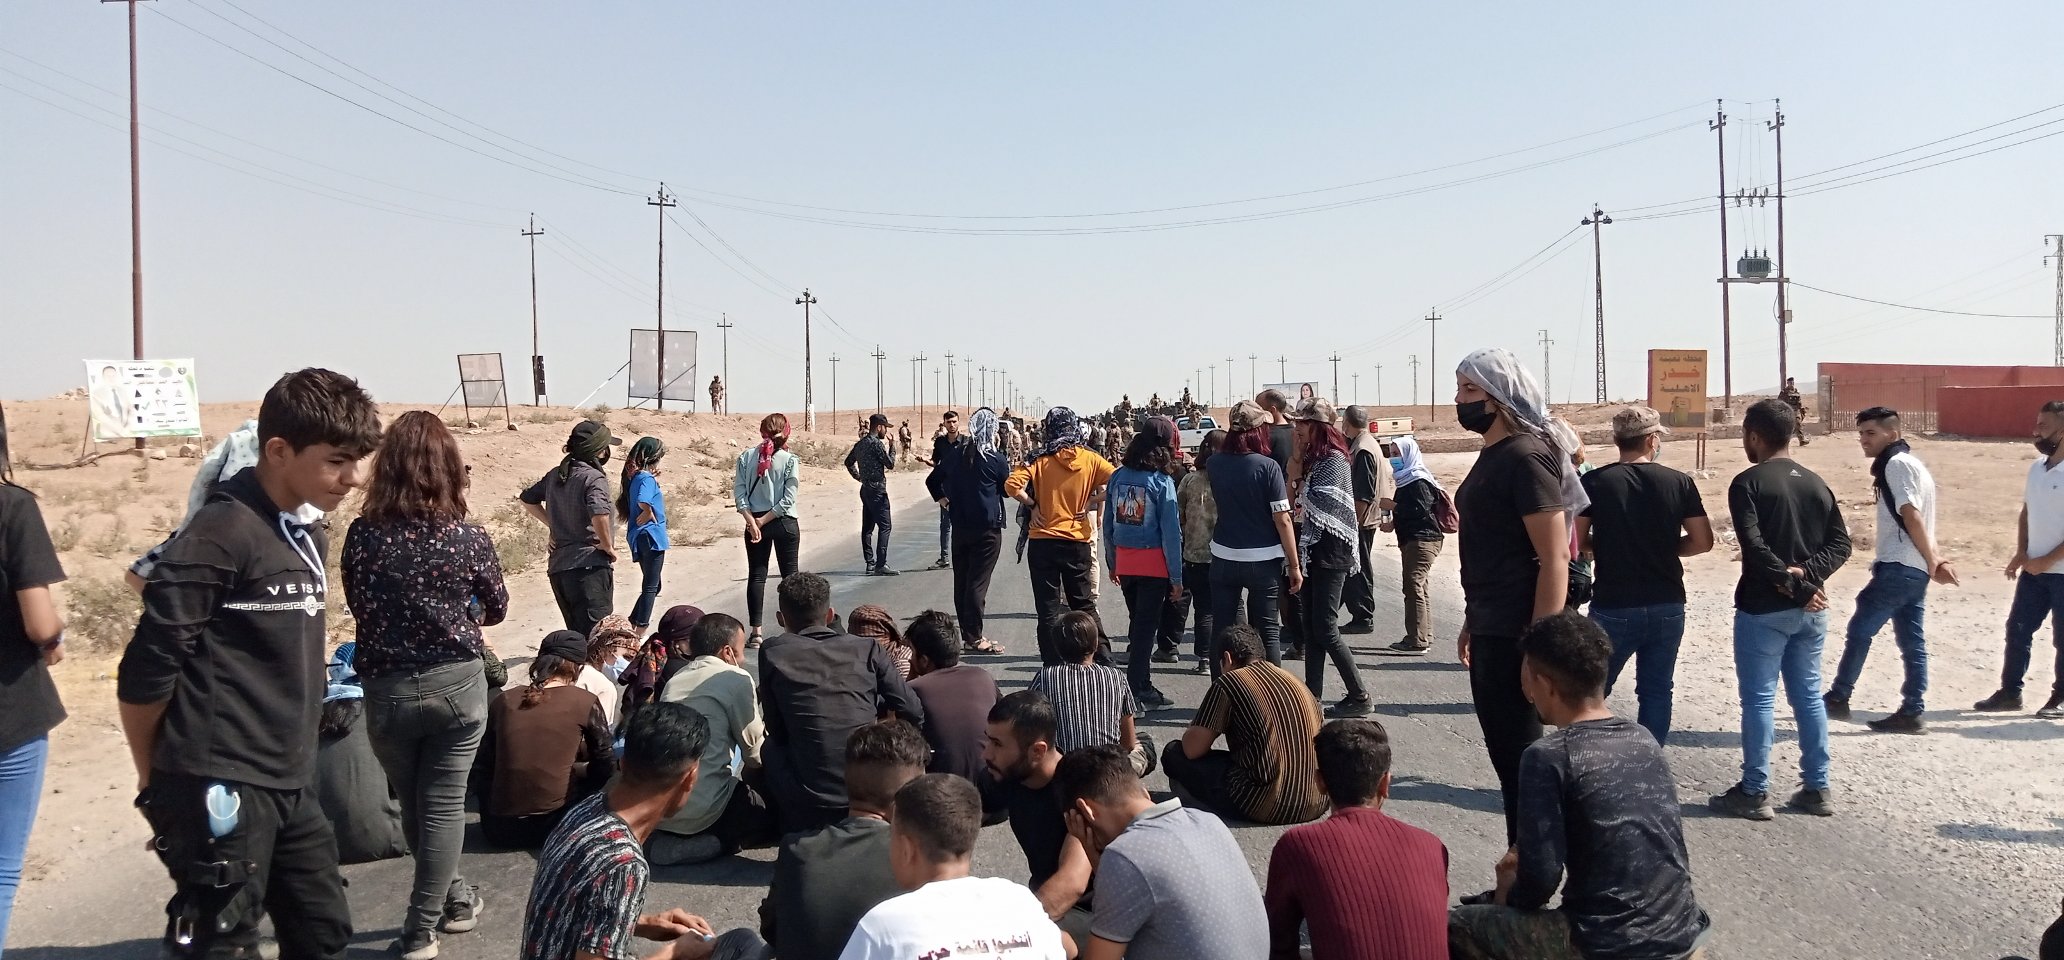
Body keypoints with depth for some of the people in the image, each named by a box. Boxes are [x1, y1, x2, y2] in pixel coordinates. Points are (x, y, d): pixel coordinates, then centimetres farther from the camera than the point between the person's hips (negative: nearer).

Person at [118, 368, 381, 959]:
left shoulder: (310, 538, 11)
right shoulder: (222, 535, -16)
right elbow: (145, 673, -14)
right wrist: (154, 782, -2)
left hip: (290, 784, 8)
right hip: (221, 789, -8)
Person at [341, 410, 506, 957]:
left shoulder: (361, 535, -8)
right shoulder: (468, 538, -11)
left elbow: (357, 608, 7)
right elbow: (497, 610, 6)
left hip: (386, 691, 2)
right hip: (456, 684, -1)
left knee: (413, 806, 21)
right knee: (444, 806, 8)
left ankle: (452, 898, 36)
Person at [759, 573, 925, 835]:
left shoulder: (773, 652, 0)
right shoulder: (867, 649, 3)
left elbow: (777, 731, 6)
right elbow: (914, 715, 4)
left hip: (808, 806, -1)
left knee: (770, 747, 27)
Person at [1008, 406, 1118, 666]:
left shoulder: (1040, 460, -5)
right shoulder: (1090, 459, 0)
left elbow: (1012, 485, -17)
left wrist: (1033, 505, -4)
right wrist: (1089, 503, -2)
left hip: (1043, 542, -2)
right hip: (1078, 541, 2)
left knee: (1049, 610, 4)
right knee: (1084, 605, 18)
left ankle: (1053, 667, 3)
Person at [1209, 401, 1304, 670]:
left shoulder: (1215, 463, -2)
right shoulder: (1267, 466, -13)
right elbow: (1282, 520, -13)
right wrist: (1294, 565, -7)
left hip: (1224, 558, 3)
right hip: (1264, 560, -3)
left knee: (1220, 629, 11)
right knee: (1267, 631, 6)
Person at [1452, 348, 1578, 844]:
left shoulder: (1526, 456, -16)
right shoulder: (1492, 455, 13)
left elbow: (1554, 559, -20)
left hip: (1516, 638, -10)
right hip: (1491, 634, 10)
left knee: (1520, 757, -1)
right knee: (1505, 754, 16)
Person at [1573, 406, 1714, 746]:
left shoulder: (1594, 482, -7)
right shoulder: (1679, 482, -2)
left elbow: (1577, 543, -3)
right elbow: (1702, 542, 1)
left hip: (1613, 607, -2)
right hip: (1667, 606, 2)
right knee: (1657, 690, 11)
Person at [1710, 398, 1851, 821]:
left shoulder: (1748, 482, -10)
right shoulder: (1816, 483, 10)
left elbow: (1754, 545, -20)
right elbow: (1841, 543, 4)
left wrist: (1792, 584, -15)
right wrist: (1807, 574, -8)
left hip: (1763, 608, -6)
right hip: (1811, 609, 6)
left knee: (1759, 699, 0)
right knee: (1809, 695, 14)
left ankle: (1755, 793, 5)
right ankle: (1817, 789, 19)